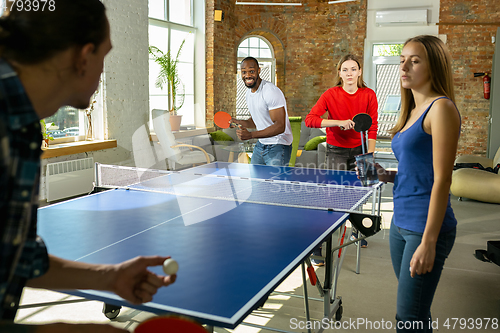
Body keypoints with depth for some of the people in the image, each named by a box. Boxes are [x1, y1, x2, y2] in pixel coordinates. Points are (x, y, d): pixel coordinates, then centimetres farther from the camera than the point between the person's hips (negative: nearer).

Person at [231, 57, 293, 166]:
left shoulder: (272, 92, -21)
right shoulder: (249, 93, 8)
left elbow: (280, 126, -26)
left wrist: (250, 135, -32)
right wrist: (238, 122, 0)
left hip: (277, 148, -8)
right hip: (260, 145, 8)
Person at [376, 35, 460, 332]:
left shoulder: (441, 108, -12)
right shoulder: (412, 112, 13)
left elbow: (441, 179, -17)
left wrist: (428, 242, -19)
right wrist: (387, 175, 3)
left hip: (426, 227, -8)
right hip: (401, 223, 8)